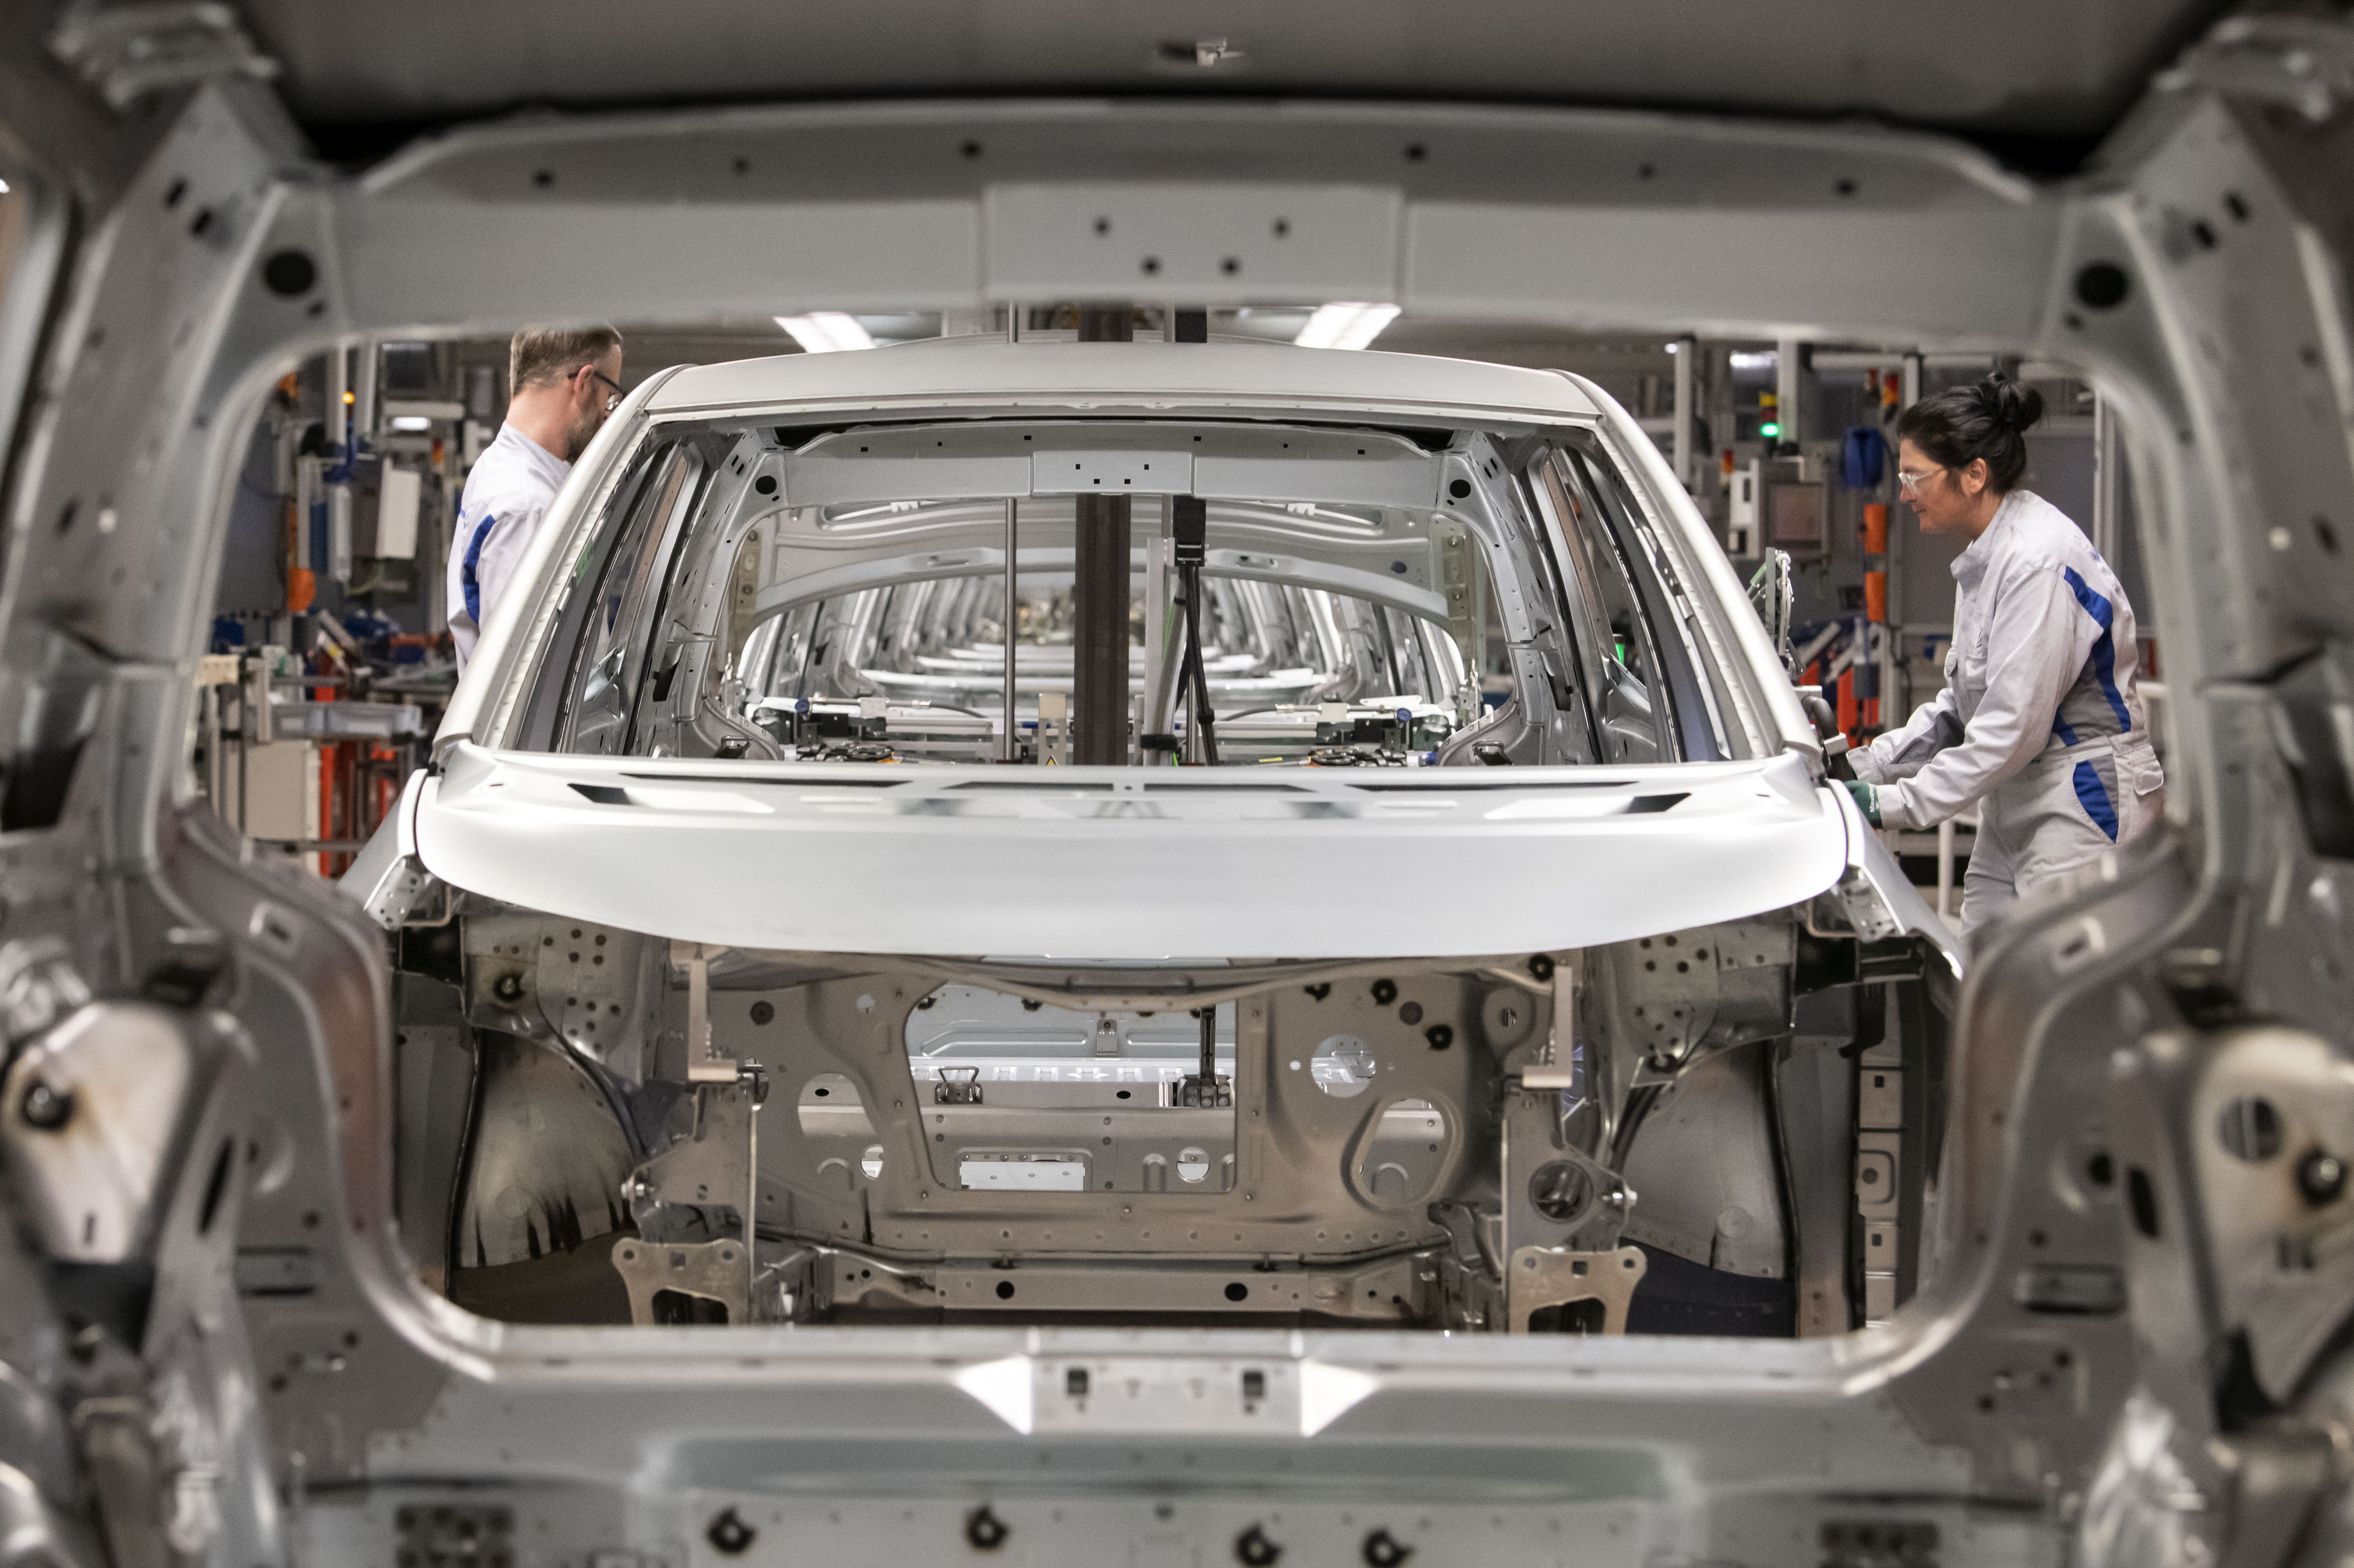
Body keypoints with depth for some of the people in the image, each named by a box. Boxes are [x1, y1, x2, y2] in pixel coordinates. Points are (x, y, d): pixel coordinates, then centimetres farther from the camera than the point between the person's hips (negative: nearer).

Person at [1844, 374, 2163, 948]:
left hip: (2085, 809, -10)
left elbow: (2013, 728, -21)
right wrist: (1871, 765, 8)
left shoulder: (2040, 562, -20)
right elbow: (1963, 704, 19)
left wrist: (1898, 803, -18)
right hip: (2013, 814, 10)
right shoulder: (1986, 557, 12)